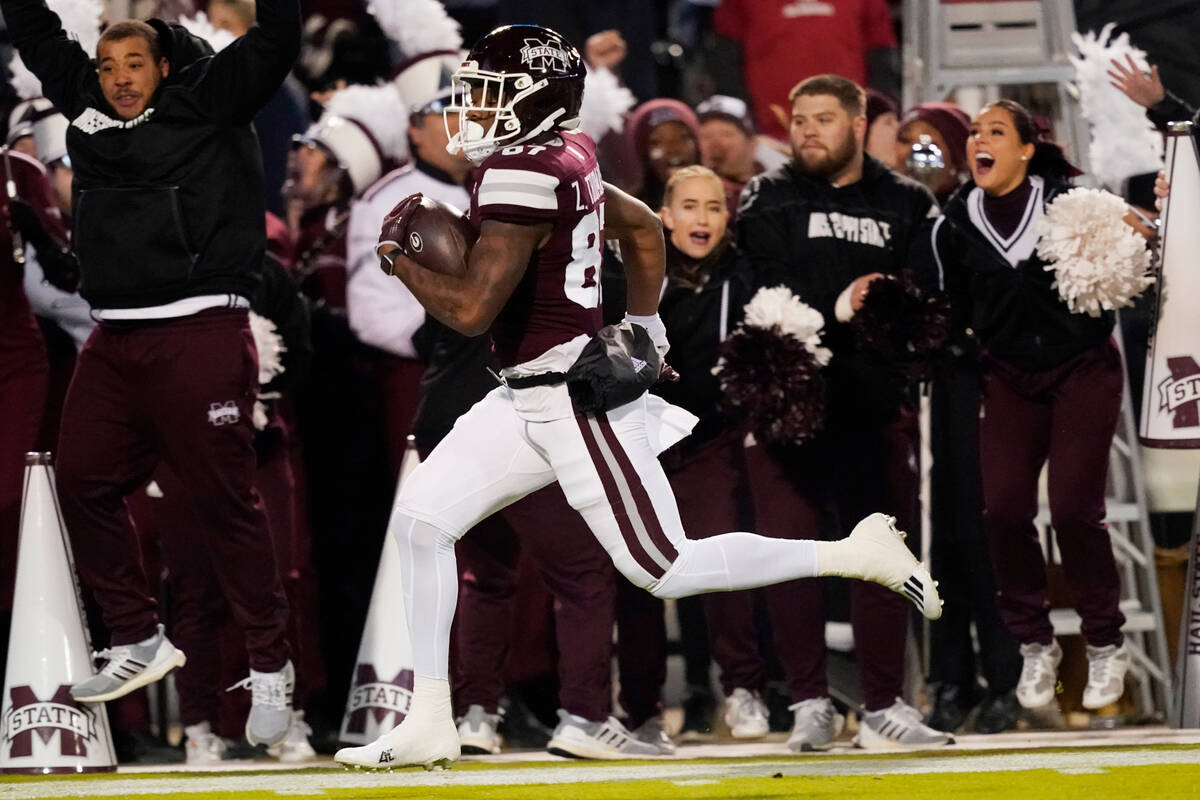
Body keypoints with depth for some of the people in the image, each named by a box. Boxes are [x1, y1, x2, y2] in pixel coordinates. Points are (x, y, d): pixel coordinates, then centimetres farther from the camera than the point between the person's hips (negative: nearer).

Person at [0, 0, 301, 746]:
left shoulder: (206, 104, -1)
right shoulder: (87, 110, 13)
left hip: (199, 334, -6)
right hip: (116, 341, 7)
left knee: (225, 498, -4)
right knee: (83, 482, 6)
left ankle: (271, 667, 3)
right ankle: (139, 641, 21)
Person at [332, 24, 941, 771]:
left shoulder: (521, 176, -21)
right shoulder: (562, 157, 8)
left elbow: (472, 309, -25)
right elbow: (645, 229, 22)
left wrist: (396, 252, -12)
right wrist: (642, 329, 28)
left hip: (578, 400, -10)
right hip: (528, 400, 10)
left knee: (665, 570, -4)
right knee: (421, 519, 4)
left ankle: (858, 554, 5)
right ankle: (429, 724, 6)